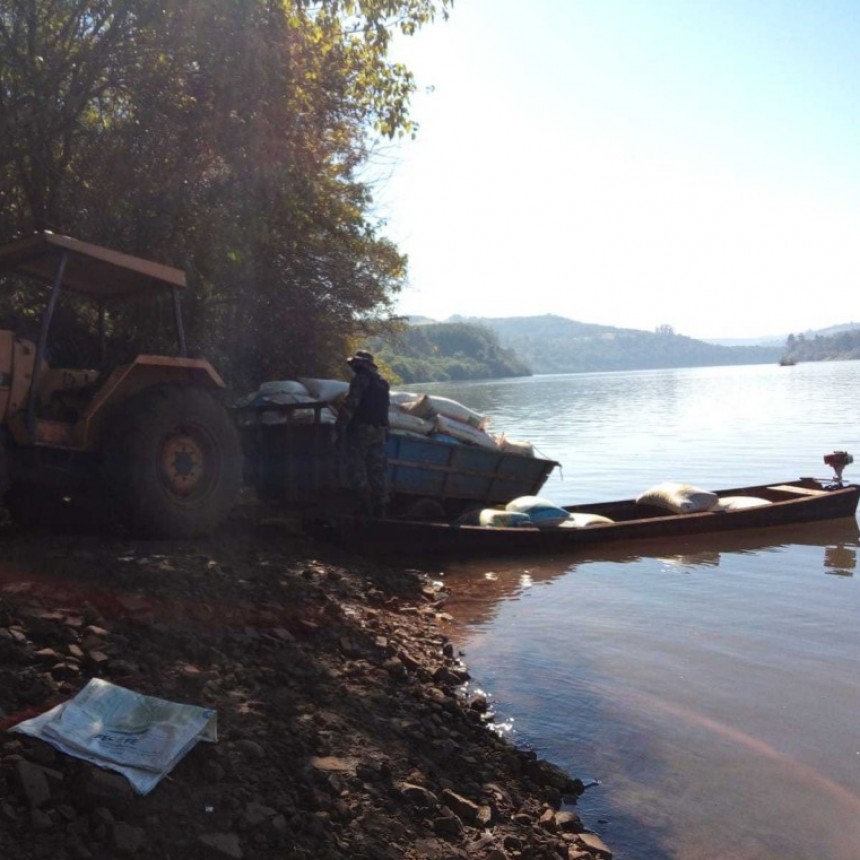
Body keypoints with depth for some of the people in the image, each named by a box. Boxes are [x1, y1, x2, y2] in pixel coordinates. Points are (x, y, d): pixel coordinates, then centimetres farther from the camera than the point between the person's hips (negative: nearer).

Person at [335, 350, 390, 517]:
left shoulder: (361, 378, -8)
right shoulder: (382, 381, 18)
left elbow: (351, 403, -17)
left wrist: (341, 426, -16)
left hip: (362, 429, -8)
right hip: (379, 430, 8)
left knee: (356, 467, -4)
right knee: (377, 469, 9)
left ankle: (365, 504, -11)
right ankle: (380, 507, 9)